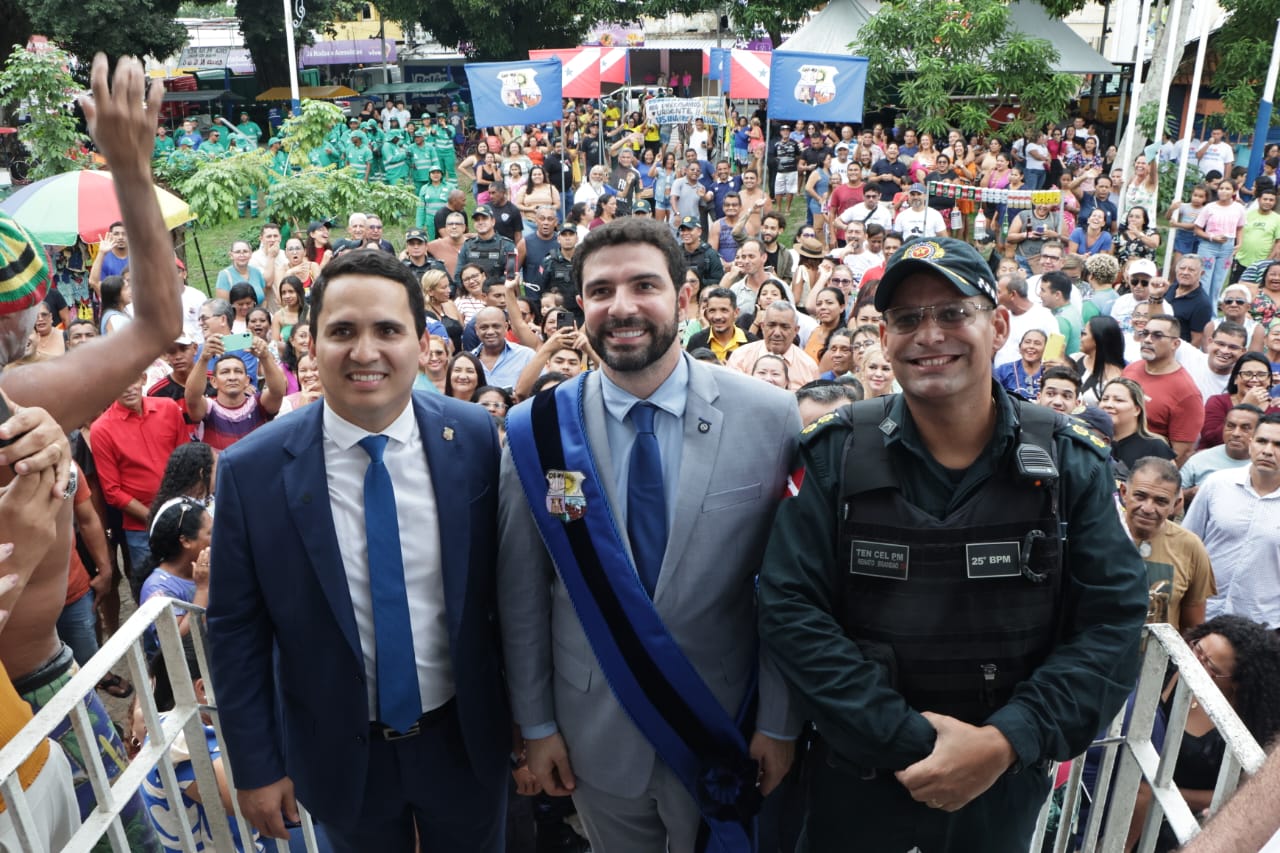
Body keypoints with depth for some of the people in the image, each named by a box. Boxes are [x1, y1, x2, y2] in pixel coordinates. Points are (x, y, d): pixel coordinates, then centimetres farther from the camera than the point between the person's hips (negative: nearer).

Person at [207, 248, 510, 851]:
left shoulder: (475, 438, -14)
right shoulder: (251, 471, -16)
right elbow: (235, 632, -7)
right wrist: (255, 768, -2)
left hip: (465, 738, 1)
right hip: (340, 752, 0)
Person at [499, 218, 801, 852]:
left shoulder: (770, 417, -13)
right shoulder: (535, 431, -10)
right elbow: (521, 595, -3)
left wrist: (780, 722, -4)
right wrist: (535, 724, 2)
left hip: (723, 730, -1)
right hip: (595, 734, 1)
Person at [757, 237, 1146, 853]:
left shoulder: (1070, 465, -6)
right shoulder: (835, 456, -11)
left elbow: (1113, 622, -8)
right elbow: (791, 611, -15)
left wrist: (1007, 741, -19)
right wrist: (906, 739, -20)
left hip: (1008, 785, 2)